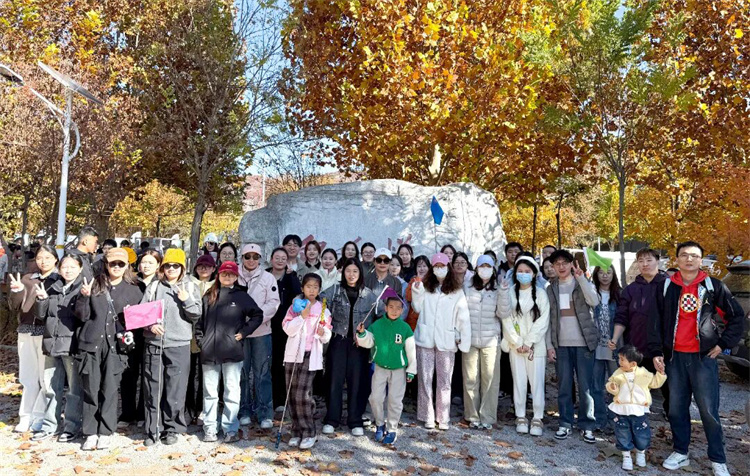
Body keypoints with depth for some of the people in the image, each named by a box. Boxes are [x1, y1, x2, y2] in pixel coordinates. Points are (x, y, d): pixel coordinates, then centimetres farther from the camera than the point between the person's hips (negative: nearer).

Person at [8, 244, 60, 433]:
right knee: (28, 377, 9)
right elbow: (15, 307, 12)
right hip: (26, 332, 4)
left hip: (49, 333, -4)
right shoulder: (27, 279, 15)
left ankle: (40, 417, 6)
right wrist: (16, 292, -7)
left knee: (46, 377, -3)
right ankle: (26, 416, 18)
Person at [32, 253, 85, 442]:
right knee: (51, 387, 14)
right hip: (52, 343, 6)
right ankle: (50, 425, 25)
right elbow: (41, 315, 13)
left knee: (74, 388, 2)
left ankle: (71, 426, 12)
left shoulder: (83, 289, -4)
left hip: (72, 345, -6)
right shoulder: (53, 289, 13)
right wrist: (42, 300, -5)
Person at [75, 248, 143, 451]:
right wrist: (84, 297, -12)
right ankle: (91, 432, 15)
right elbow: (82, 316, 4)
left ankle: (106, 432, 12)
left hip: (115, 344, -1)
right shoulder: (94, 285, 8)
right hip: (91, 343, 1)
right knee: (90, 389, 4)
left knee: (110, 389, 0)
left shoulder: (132, 290, 7)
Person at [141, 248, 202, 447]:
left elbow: (197, 315, 3)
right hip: (154, 344, 1)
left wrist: (187, 300, -13)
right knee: (153, 389, 6)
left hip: (179, 345, -1)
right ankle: (153, 430, 17)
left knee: (175, 389, 2)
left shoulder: (191, 288, 7)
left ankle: (172, 429, 16)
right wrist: (150, 325, -11)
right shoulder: (154, 287, 10)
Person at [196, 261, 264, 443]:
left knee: (232, 392, 1)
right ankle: (209, 428, 19)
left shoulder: (241, 296, 3)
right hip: (209, 352, 3)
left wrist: (244, 332, -2)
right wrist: (200, 340, 7)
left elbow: (257, 315, 5)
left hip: (232, 352, -2)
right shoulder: (208, 296, 11)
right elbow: (199, 320, 16)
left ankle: (230, 429, 9)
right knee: (210, 392, 9)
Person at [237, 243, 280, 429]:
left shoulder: (268, 278, 4)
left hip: (261, 330, -1)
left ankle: (265, 414, 6)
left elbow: (273, 303, -2)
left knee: (262, 372, 0)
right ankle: (244, 411, 19)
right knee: (243, 372, 7)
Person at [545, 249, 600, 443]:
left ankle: (587, 425, 11)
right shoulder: (551, 289, 10)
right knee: (564, 386, 6)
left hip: (583, 342, -2)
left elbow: (594, 301, -18)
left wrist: (581, 278, -19)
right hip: (561, 344, 2)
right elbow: (548, 319, 8)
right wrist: (549, 345, 2)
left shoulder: (584, 283, 4)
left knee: (585, 386, 0)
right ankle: (565, 424, 15)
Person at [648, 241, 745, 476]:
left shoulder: (713, 286, 0)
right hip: (675, 357, 2)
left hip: (704, 357, -2)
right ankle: (680, 452, 23)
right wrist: (656, 352, 1)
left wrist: (723, 343, 2)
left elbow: (737, 316, 8)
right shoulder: (667, 287, 4)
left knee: (709, 410, 1)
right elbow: (656, 322, 5)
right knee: (677, 408, 10)